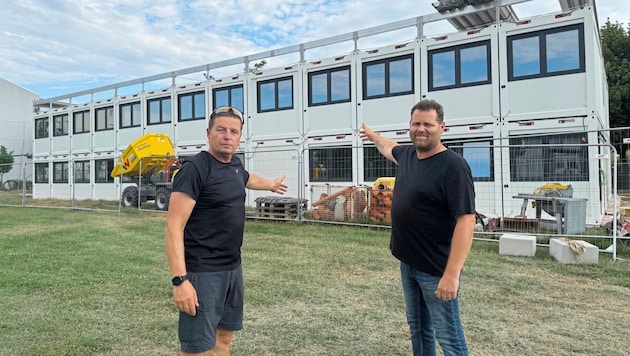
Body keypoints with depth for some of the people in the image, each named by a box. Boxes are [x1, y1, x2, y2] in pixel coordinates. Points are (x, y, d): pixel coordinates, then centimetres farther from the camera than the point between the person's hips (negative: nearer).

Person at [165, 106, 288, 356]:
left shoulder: (235, 166, 8)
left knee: (225, 335, 18)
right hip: (203, 272, -8)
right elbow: (174, 227, -20)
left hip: (233, 268, 8)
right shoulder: (195, 169, -16)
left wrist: (271, 185, 52)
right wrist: (180, 280, -27)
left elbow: (249, 179, 33)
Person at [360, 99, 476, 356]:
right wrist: (372, 136, 47)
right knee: (418, 327, 21)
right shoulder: (406, 155, 4)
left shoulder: (453, 166, -19)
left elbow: (466, 220, -24)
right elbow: (389, 148, 29)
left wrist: (452, 273, -28)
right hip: (407, 262, 8)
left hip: (436, 268, -7)